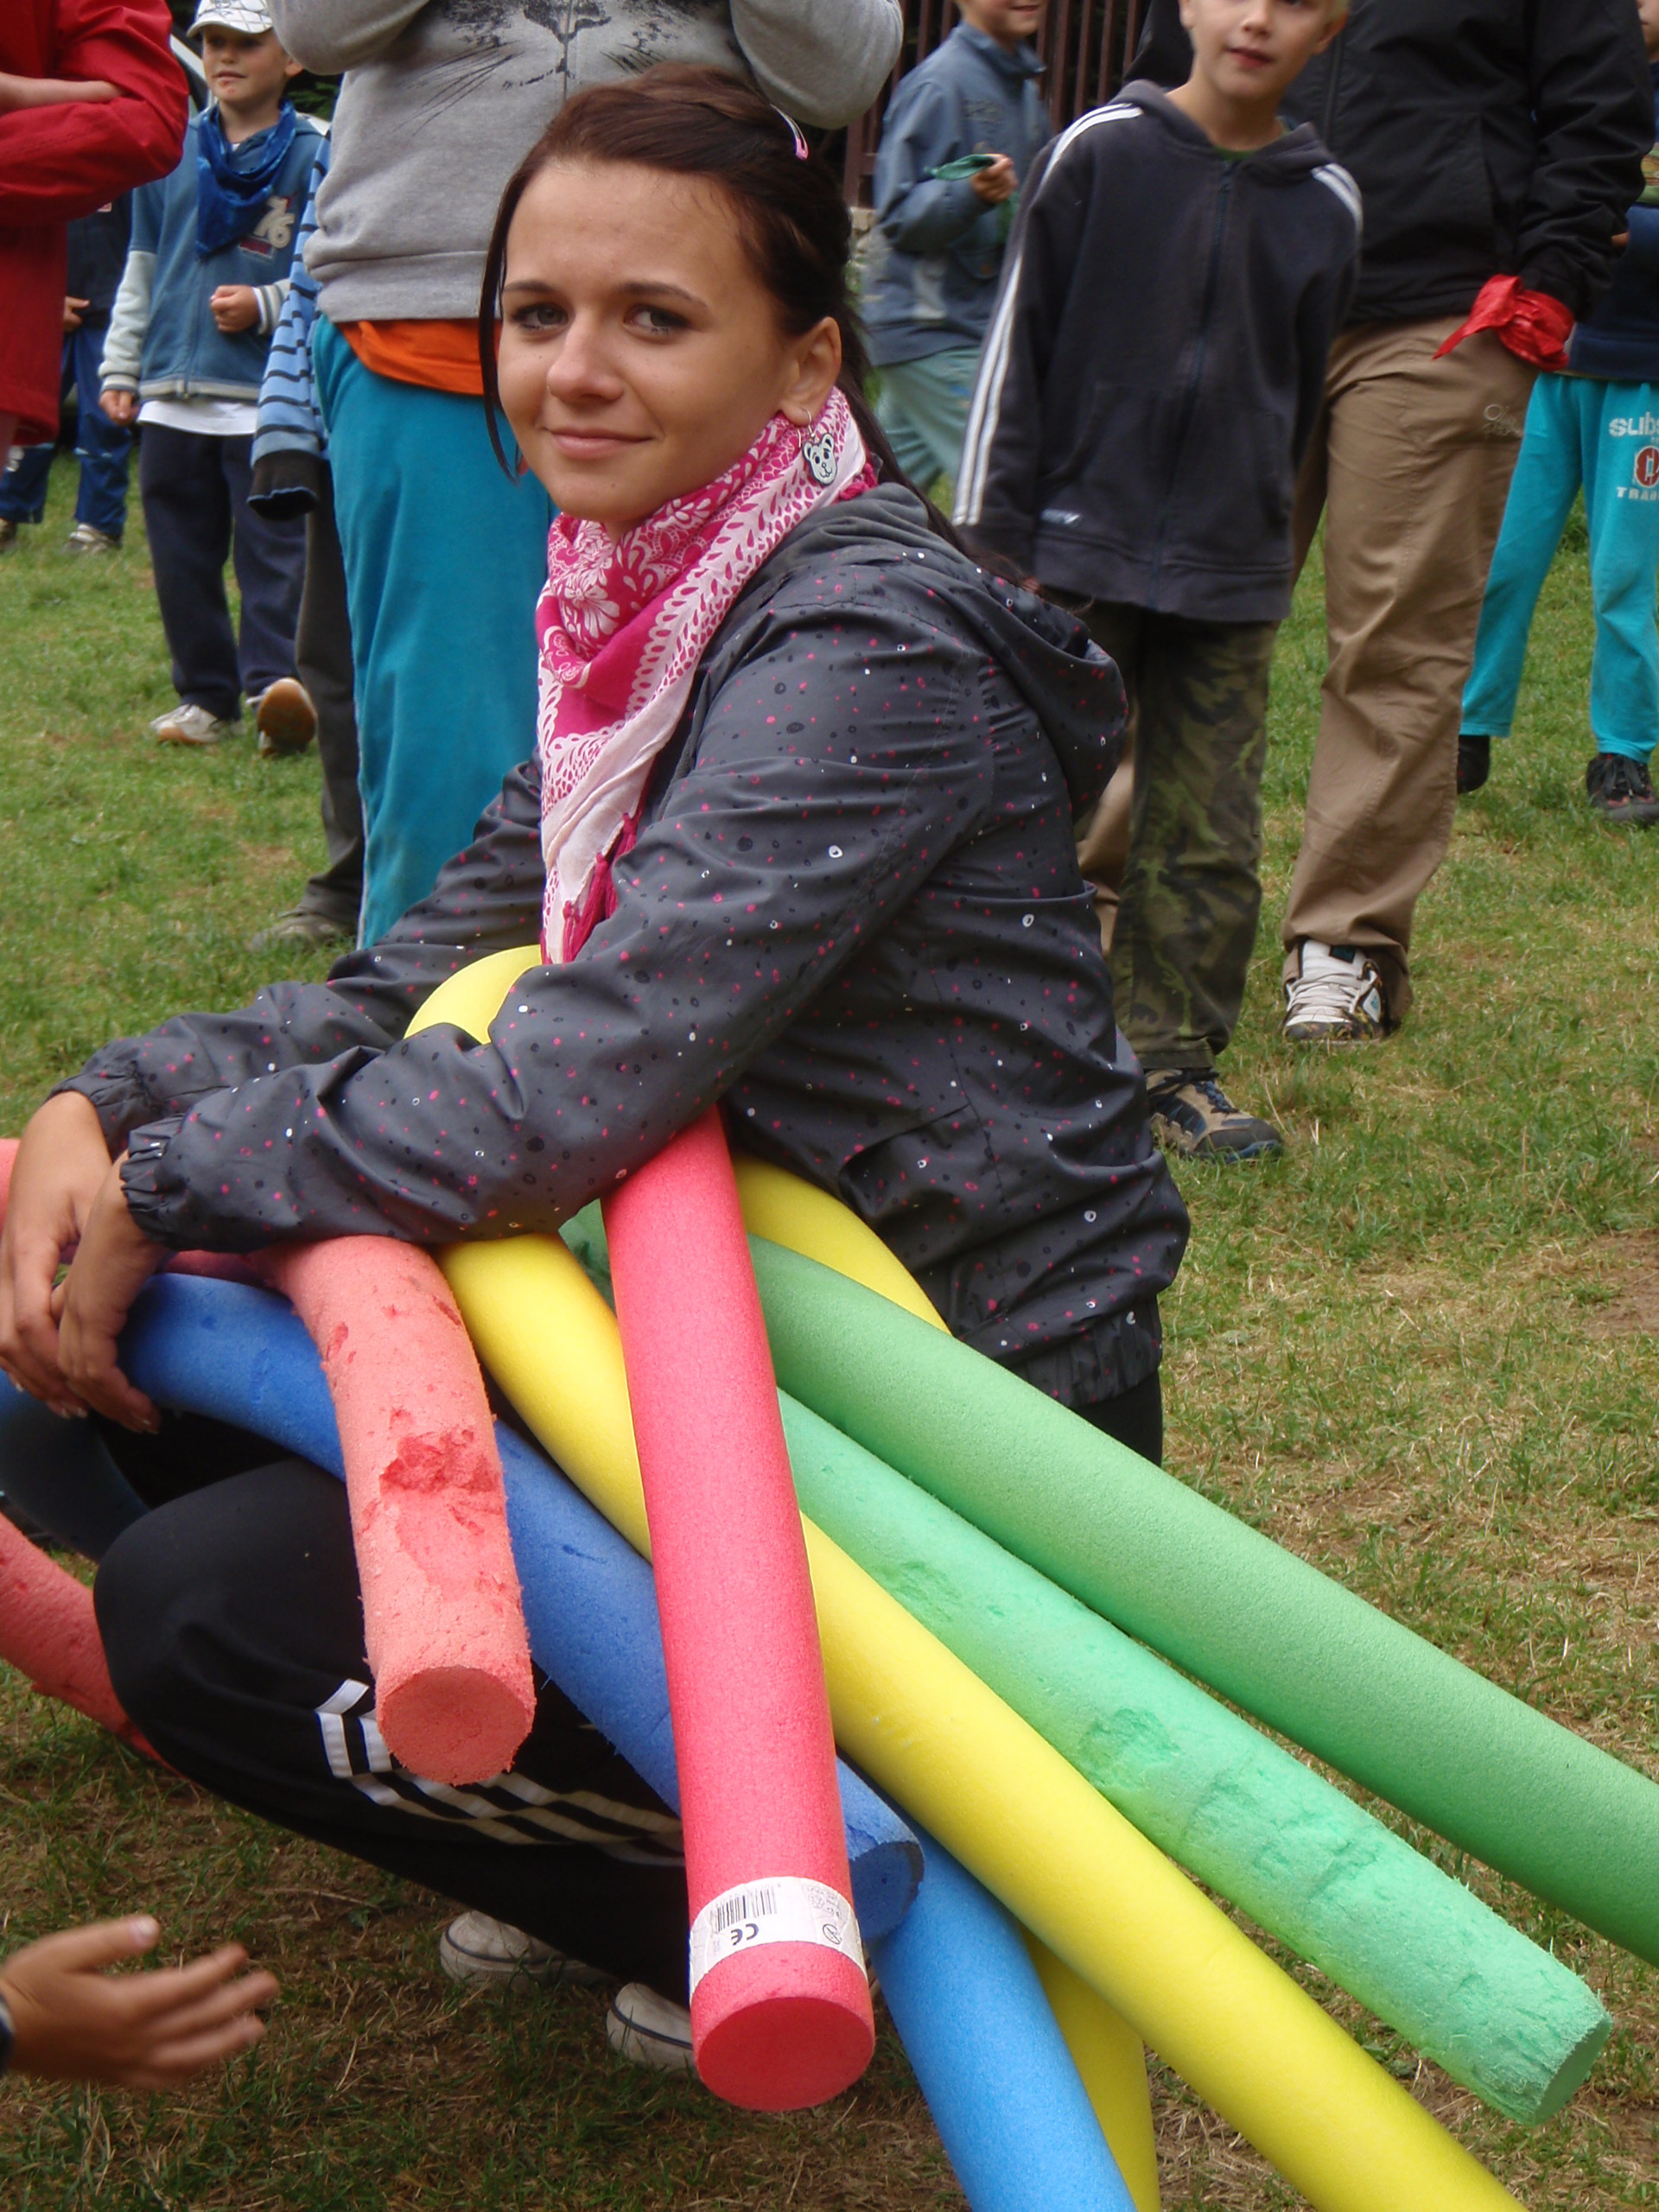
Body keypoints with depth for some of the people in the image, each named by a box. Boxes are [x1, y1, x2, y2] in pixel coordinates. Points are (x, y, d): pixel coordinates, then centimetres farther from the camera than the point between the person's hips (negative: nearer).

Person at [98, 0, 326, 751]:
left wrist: (266, 305, -12)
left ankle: (274, 683, -6)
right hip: (171, 397, 5)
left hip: (269, 398, -5)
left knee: (273, 550, -8)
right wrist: (121, 365, 15)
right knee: (183, 556, 8)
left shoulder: (315, 154, -1)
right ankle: (205, 695, 16)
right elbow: (141, 267, 19)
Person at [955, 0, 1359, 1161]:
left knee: (1212, 837, 4)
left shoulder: (1327, 203, 6)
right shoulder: (1099, 152, -2)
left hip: (1228, 575, 3)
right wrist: (987, 541, -3)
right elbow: (1020, 353, -1)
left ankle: (1175, 1056, 18)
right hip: (1076, 553, -3)